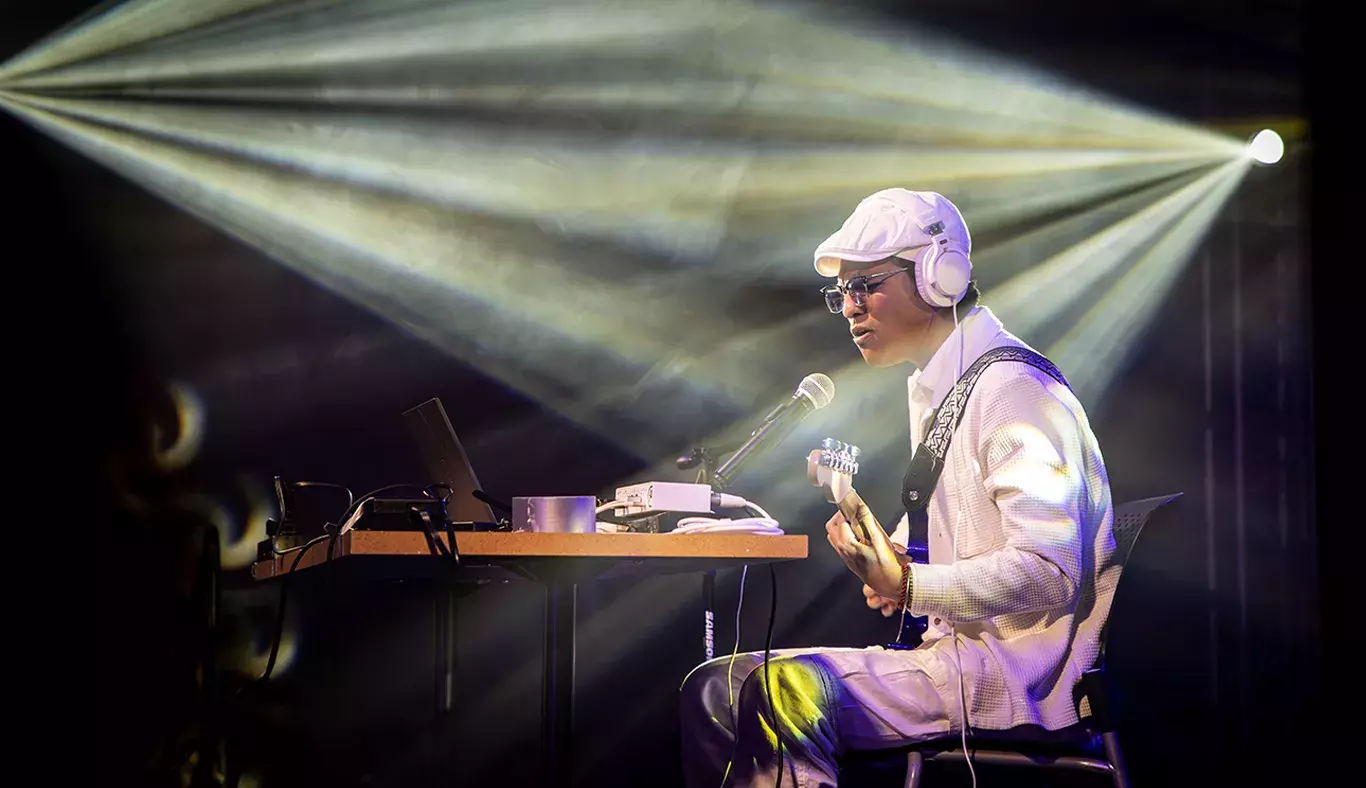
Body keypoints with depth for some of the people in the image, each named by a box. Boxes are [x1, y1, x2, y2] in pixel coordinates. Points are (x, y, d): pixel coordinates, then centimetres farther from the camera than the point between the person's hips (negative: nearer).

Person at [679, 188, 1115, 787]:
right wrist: (893, 564, 7)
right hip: (954, 644, 10)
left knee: (782, 692, -27)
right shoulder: (933, 385, 16)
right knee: (714, 689, 2)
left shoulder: (1015, 390, -15)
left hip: (1015, 668, -10)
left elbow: (1048, 572, -23)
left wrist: (909, 585, -22)